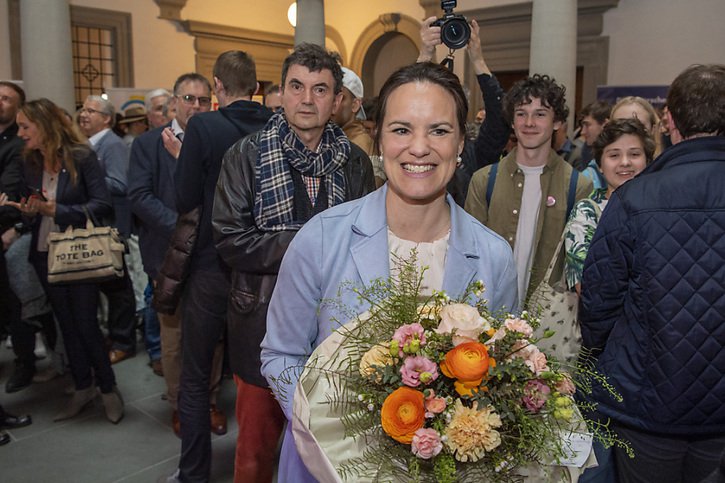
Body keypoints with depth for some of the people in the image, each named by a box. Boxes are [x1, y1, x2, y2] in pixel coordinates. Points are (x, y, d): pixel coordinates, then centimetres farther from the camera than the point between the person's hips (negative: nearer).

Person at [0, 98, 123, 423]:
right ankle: (82, 388, 27)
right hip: (45, 255, 6)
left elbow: (102, 204, -17)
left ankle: (109, 389, 17)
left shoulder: (82, 157, -12)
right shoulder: (31, 163, 5)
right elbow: (36, 209, 12)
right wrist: (27, 210, -10)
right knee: (67, 323, 13)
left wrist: (55, 209, -22)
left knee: (86, 323, 0)